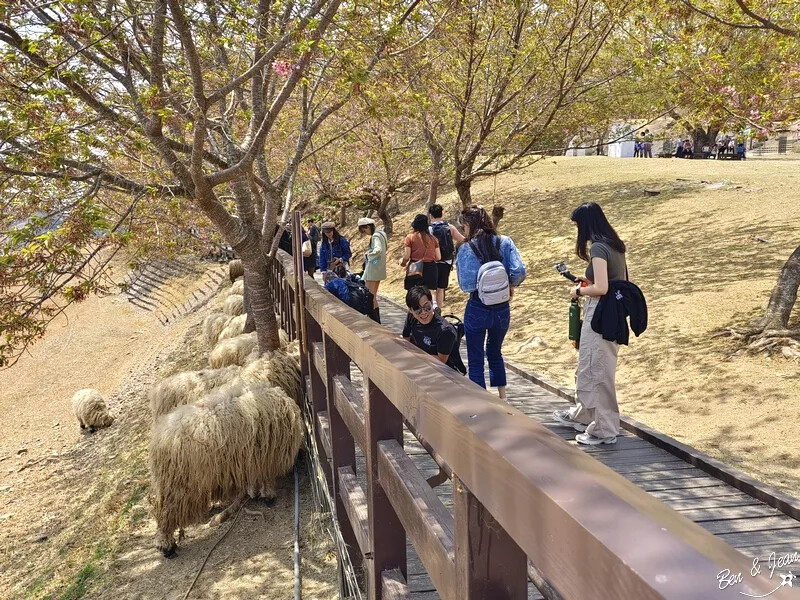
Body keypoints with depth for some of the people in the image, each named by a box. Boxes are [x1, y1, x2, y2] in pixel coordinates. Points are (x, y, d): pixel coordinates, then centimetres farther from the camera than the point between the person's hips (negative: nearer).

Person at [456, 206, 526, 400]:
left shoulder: (466, 249, -12)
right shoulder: (505, 243, -4)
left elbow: (465, 284, -19)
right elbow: (519, 271, -14)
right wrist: (510, 286, 4)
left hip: (477, 310, -4)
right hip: (502, 309, 4)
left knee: (475, 360, 10)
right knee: (495, 353, 26)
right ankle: (502, 399, 31)